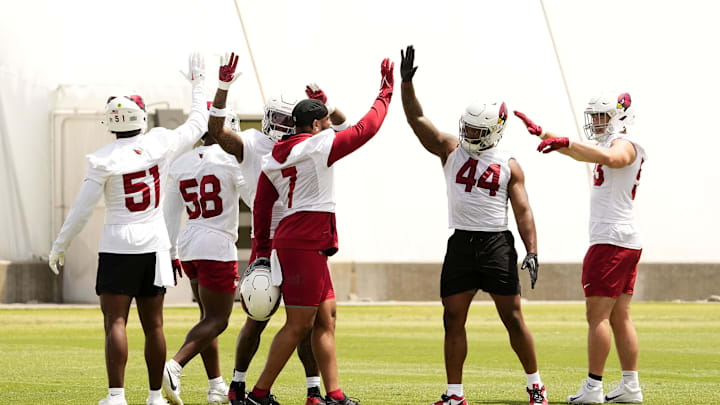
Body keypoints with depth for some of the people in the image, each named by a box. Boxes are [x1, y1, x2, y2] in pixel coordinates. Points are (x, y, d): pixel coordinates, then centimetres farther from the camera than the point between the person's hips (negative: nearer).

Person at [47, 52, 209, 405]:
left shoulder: (103, 160, -9)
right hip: (154, 243, 4)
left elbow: (82, 209, -7)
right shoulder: (161, 145, -1)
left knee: (115, 322, -6)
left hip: (118, 245, -4)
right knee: (153, 324, 10)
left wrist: (59, 246, 5)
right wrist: (198, 84, 29)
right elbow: (198, 125, 16)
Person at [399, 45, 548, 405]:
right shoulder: (451, 151, 8)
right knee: (453, 320, 2)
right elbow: (417, 119, 1)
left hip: (496, 244, -3)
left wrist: (532, 252, -10)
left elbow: (523, 212, 1)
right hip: (460, 244, 3)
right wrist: (407, 83, -13)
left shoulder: (508, 165, 3)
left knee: (513, 318, -2)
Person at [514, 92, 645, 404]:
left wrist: (564, 142, -34)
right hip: (628, 242, 10)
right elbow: (581, 153, 35)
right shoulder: (612, 145, 21)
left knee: (598, 316, -8)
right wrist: (541, 133, 35)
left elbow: (608, 157, -35)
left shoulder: (624, 145, -10)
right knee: (620, 317, 10)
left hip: (610, 241, -10)